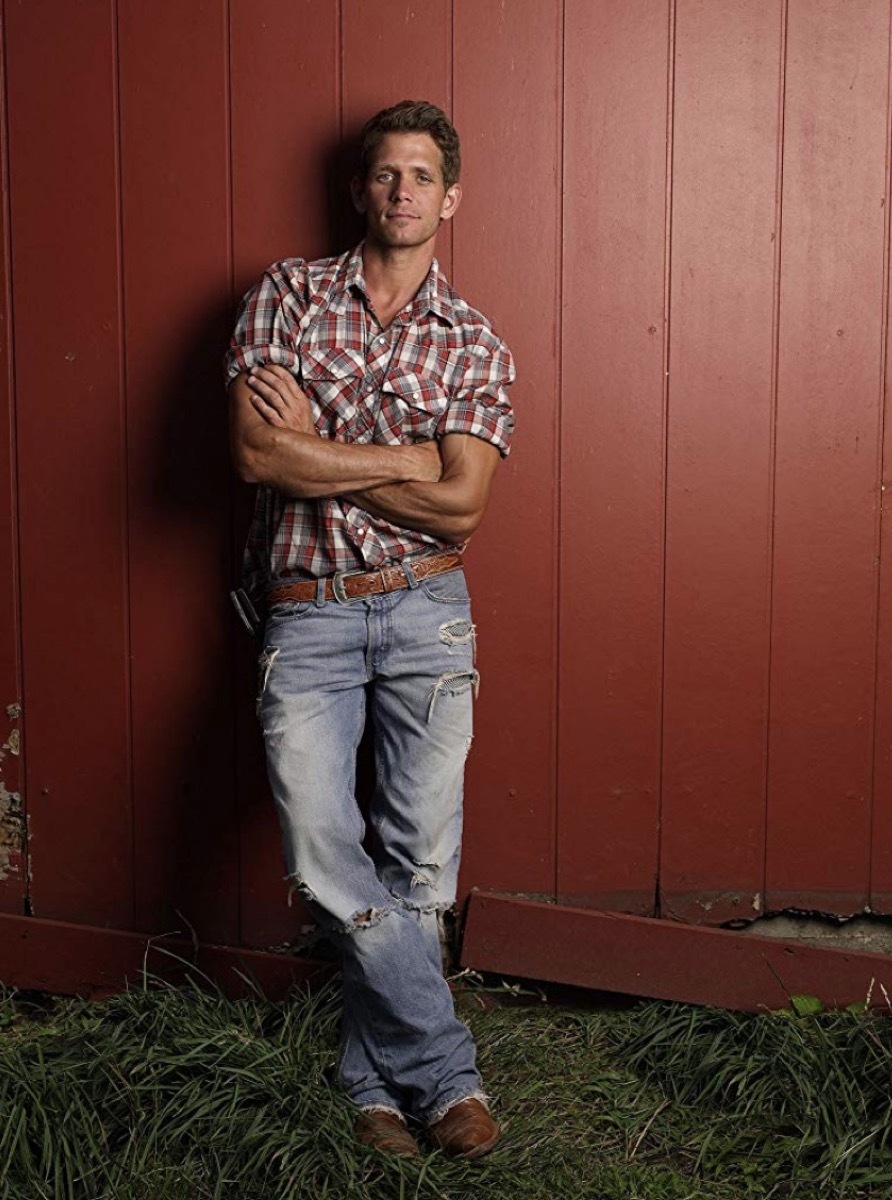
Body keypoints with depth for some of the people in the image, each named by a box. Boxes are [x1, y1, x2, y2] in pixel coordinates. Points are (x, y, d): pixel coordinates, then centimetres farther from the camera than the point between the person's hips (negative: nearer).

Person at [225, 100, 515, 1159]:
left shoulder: (475, 343, 6)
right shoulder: (286, 295, 5)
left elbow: (460, 507, -7)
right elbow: (256, 454, -9)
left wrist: (312, 451, -9)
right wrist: (405, 457, -9)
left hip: (424, 609, 1)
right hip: (305, 614, 0)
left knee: (419, 858, -1)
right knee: (323, 857, -11)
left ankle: (377, 1075, 18)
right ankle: (445, 1070, 4)